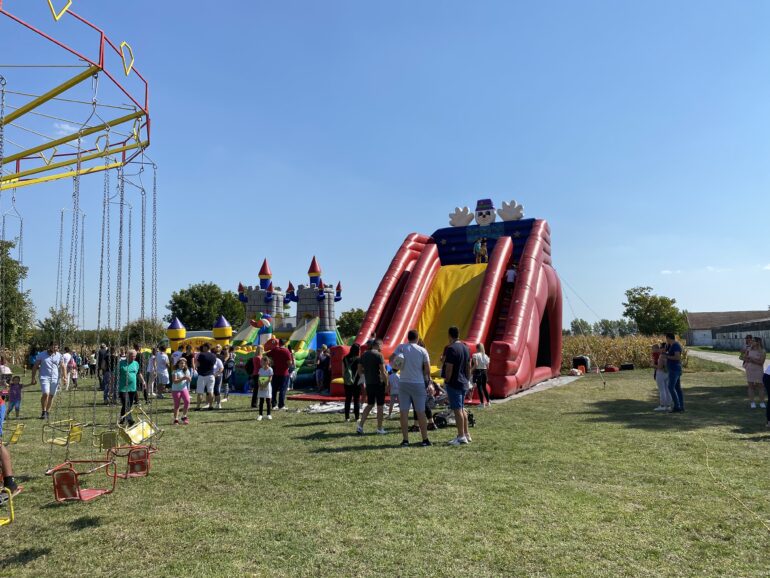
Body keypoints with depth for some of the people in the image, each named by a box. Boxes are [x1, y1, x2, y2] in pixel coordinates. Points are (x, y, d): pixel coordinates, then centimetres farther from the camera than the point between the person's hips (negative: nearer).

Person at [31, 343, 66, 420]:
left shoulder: (59, 355, 6)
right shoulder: (42, 355, 0)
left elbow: (63, 367, 11)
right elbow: (35, 366, 4)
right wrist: (33, 378, 0)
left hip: (55, 378, 3)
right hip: (44, 377, -3)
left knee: (51, 396, 6)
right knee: (45, 394, -18)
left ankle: (47, 412, 19)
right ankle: (43, 412, -4)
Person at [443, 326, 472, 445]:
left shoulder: (451, 349, -16)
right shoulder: (465, 347, 11)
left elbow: (449, 368, -20)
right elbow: (468, 366, 16)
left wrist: (446, 381, -10)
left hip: (454, 383, -9)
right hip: (463, 383, 9)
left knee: (457, 410, -4)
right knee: (462, 409, 17)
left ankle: (461, 436, -1)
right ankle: (466, 434, 24)